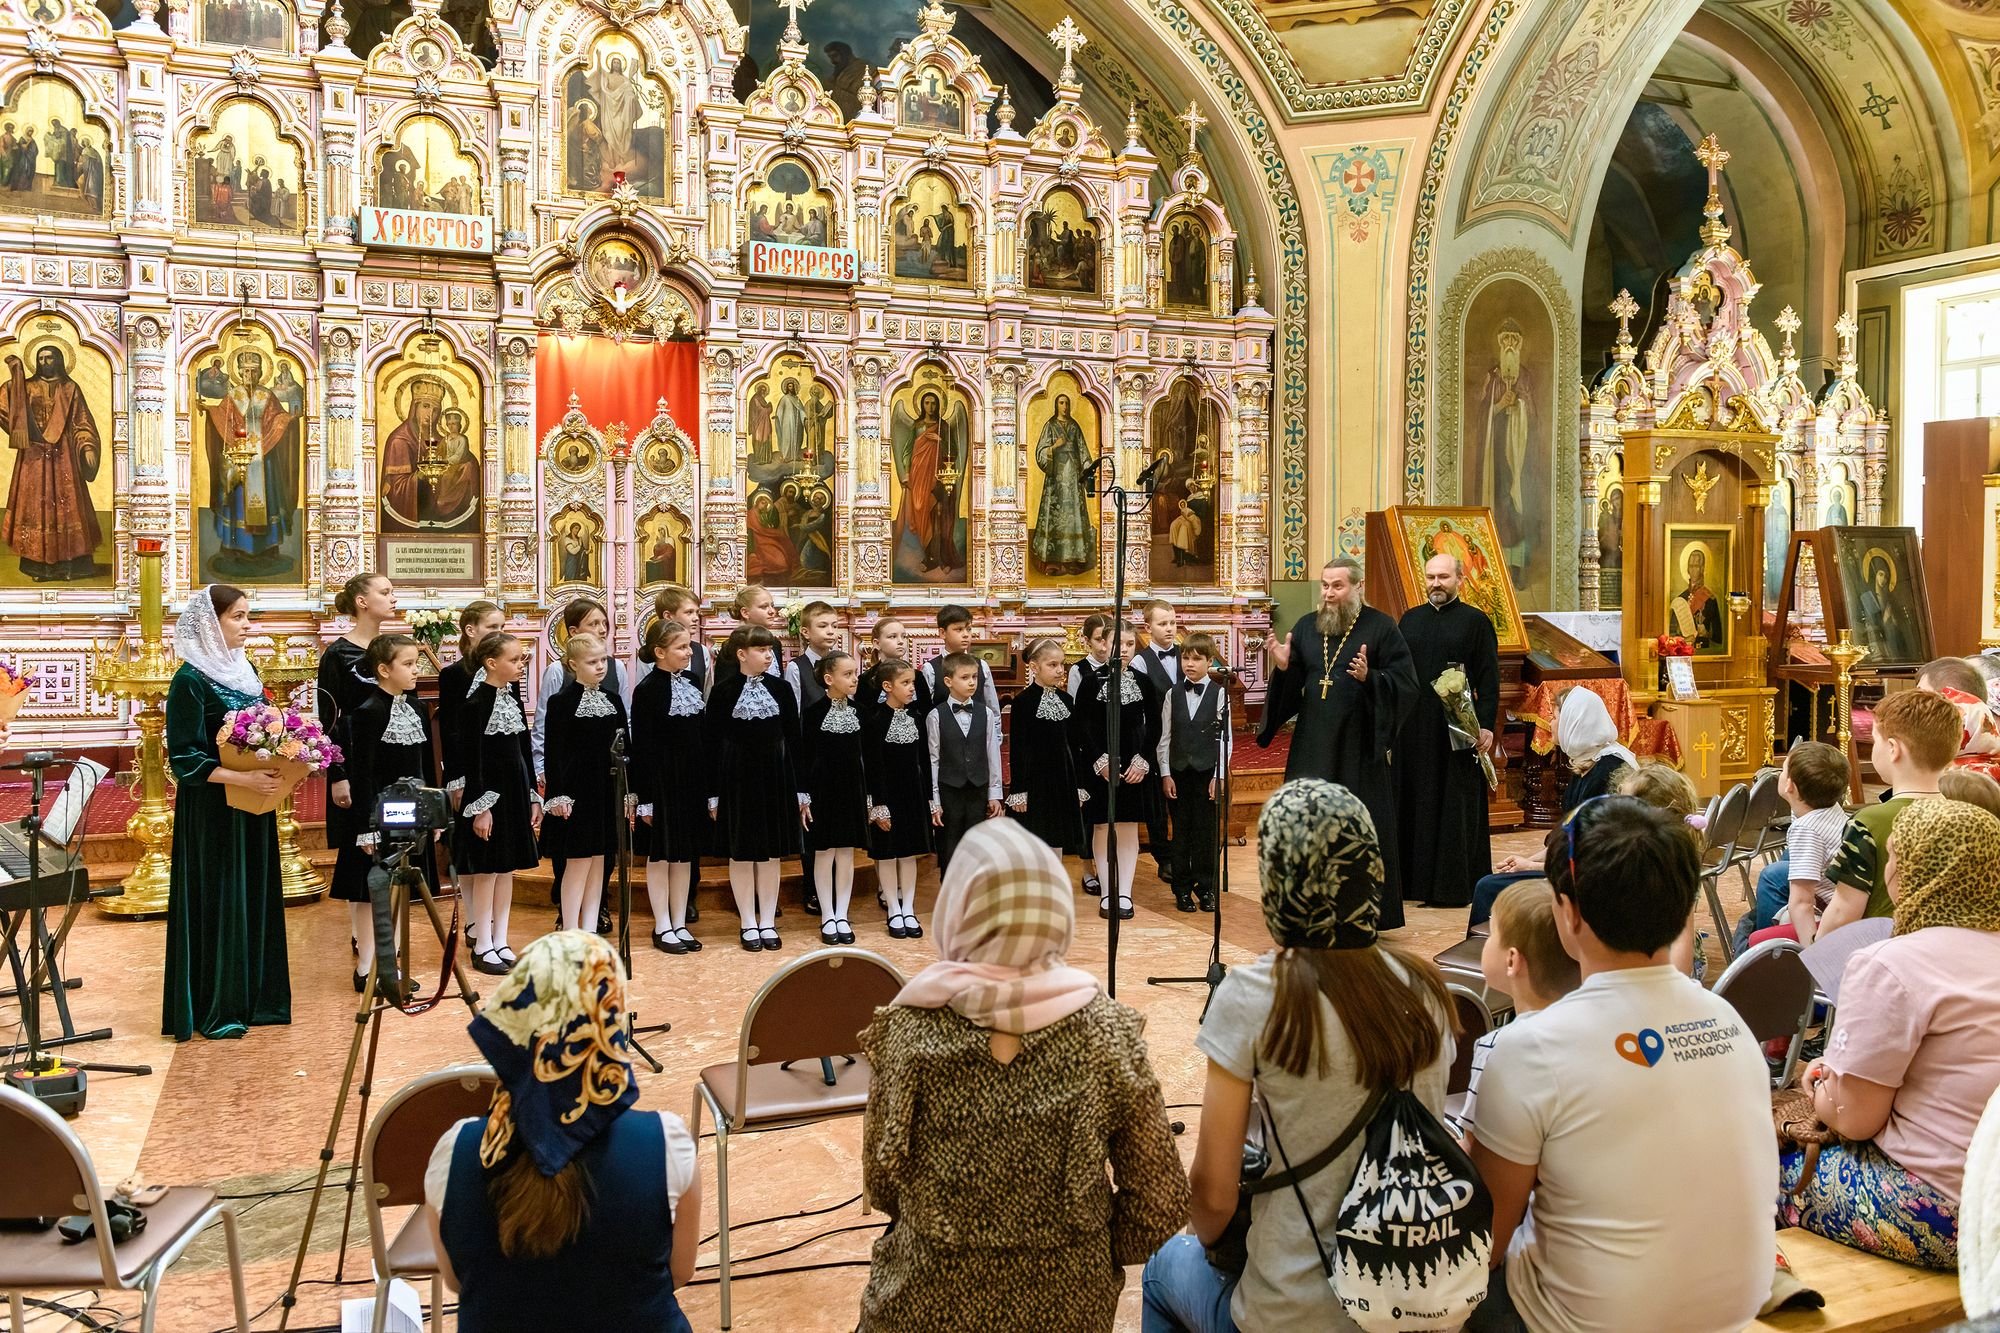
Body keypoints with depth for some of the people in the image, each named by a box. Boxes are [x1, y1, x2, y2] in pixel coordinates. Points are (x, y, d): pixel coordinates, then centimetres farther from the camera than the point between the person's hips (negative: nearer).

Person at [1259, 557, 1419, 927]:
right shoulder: (1306, 627, 9)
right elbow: (1293, 689, 13)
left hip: (1361, 748, -4)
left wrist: (1369, 677, -25)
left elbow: (1407, 685, -9)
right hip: (1313, 746, 4)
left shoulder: (1381, 628, -4)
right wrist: (1284, 668, -8)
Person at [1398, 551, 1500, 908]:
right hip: (1413, 728, 4)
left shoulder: (1476, 621, -2)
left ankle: (1456, 883, 9)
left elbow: (1489, 678, -6)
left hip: (1457, 729, -4)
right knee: (1415, 804, 8)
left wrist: (1486, 725, -14)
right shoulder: (1410, 620, 10)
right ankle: (1415, 877, 17)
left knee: (1456, 807, 1)